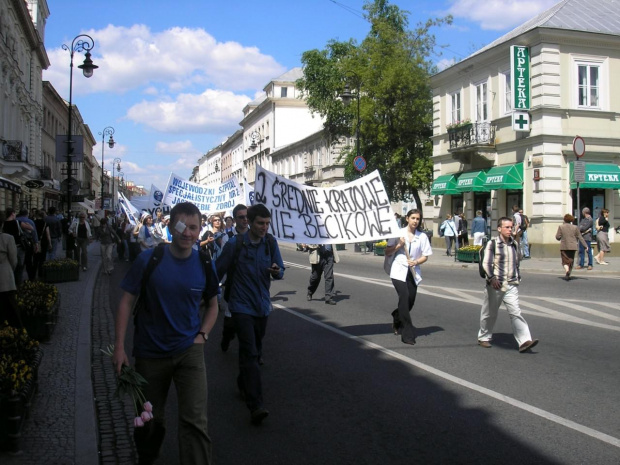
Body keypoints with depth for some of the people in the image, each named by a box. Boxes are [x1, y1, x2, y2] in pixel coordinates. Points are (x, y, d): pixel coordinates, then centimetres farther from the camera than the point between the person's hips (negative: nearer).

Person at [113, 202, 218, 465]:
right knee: (150, 417, 19)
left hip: (189, 352, 0)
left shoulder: (204, 264, -5)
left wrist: (202, 335, -4)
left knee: (195, 421, -9)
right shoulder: (149, 260, -12)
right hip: (150, 353, 0)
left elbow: (212, 305, 10)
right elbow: (127, 301, -7)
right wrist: (119, 347, -11)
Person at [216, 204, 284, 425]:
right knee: (250, 353, -14)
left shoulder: (270, 242, 0)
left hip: (262, 305, 5)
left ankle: (243, 384, 43)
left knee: (255, 351, 19)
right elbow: (218, 271, -2)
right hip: (242, 306, -5)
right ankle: (256, 406, -18)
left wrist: (277, 271, -19)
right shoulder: (235, 243, -11)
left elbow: (280, 271, 4)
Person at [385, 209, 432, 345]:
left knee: (410, 302, 8)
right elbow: (387, 252, 3)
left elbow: (425, 256, 6)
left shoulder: (422, 236, 5)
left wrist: (416, 262, -13)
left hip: (413, 272, 3)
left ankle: (397, 318, 42)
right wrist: (399, 245, -12)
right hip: (399, 271, -3)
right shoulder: (398, 233, 1)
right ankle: (408, 334, -12)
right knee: (404, 297, -17)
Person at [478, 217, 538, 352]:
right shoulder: (492, 244, -8)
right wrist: (492, 278, -27)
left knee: (515, 312, -8)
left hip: (511, 285, 4)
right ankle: (483, 337, 29)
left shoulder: (514, 244, 10)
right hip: (495, 285, -4)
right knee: (490, 313, 10)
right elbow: (486, 264, -15)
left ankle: (524, 341, -14)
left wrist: (517, 277, 21)